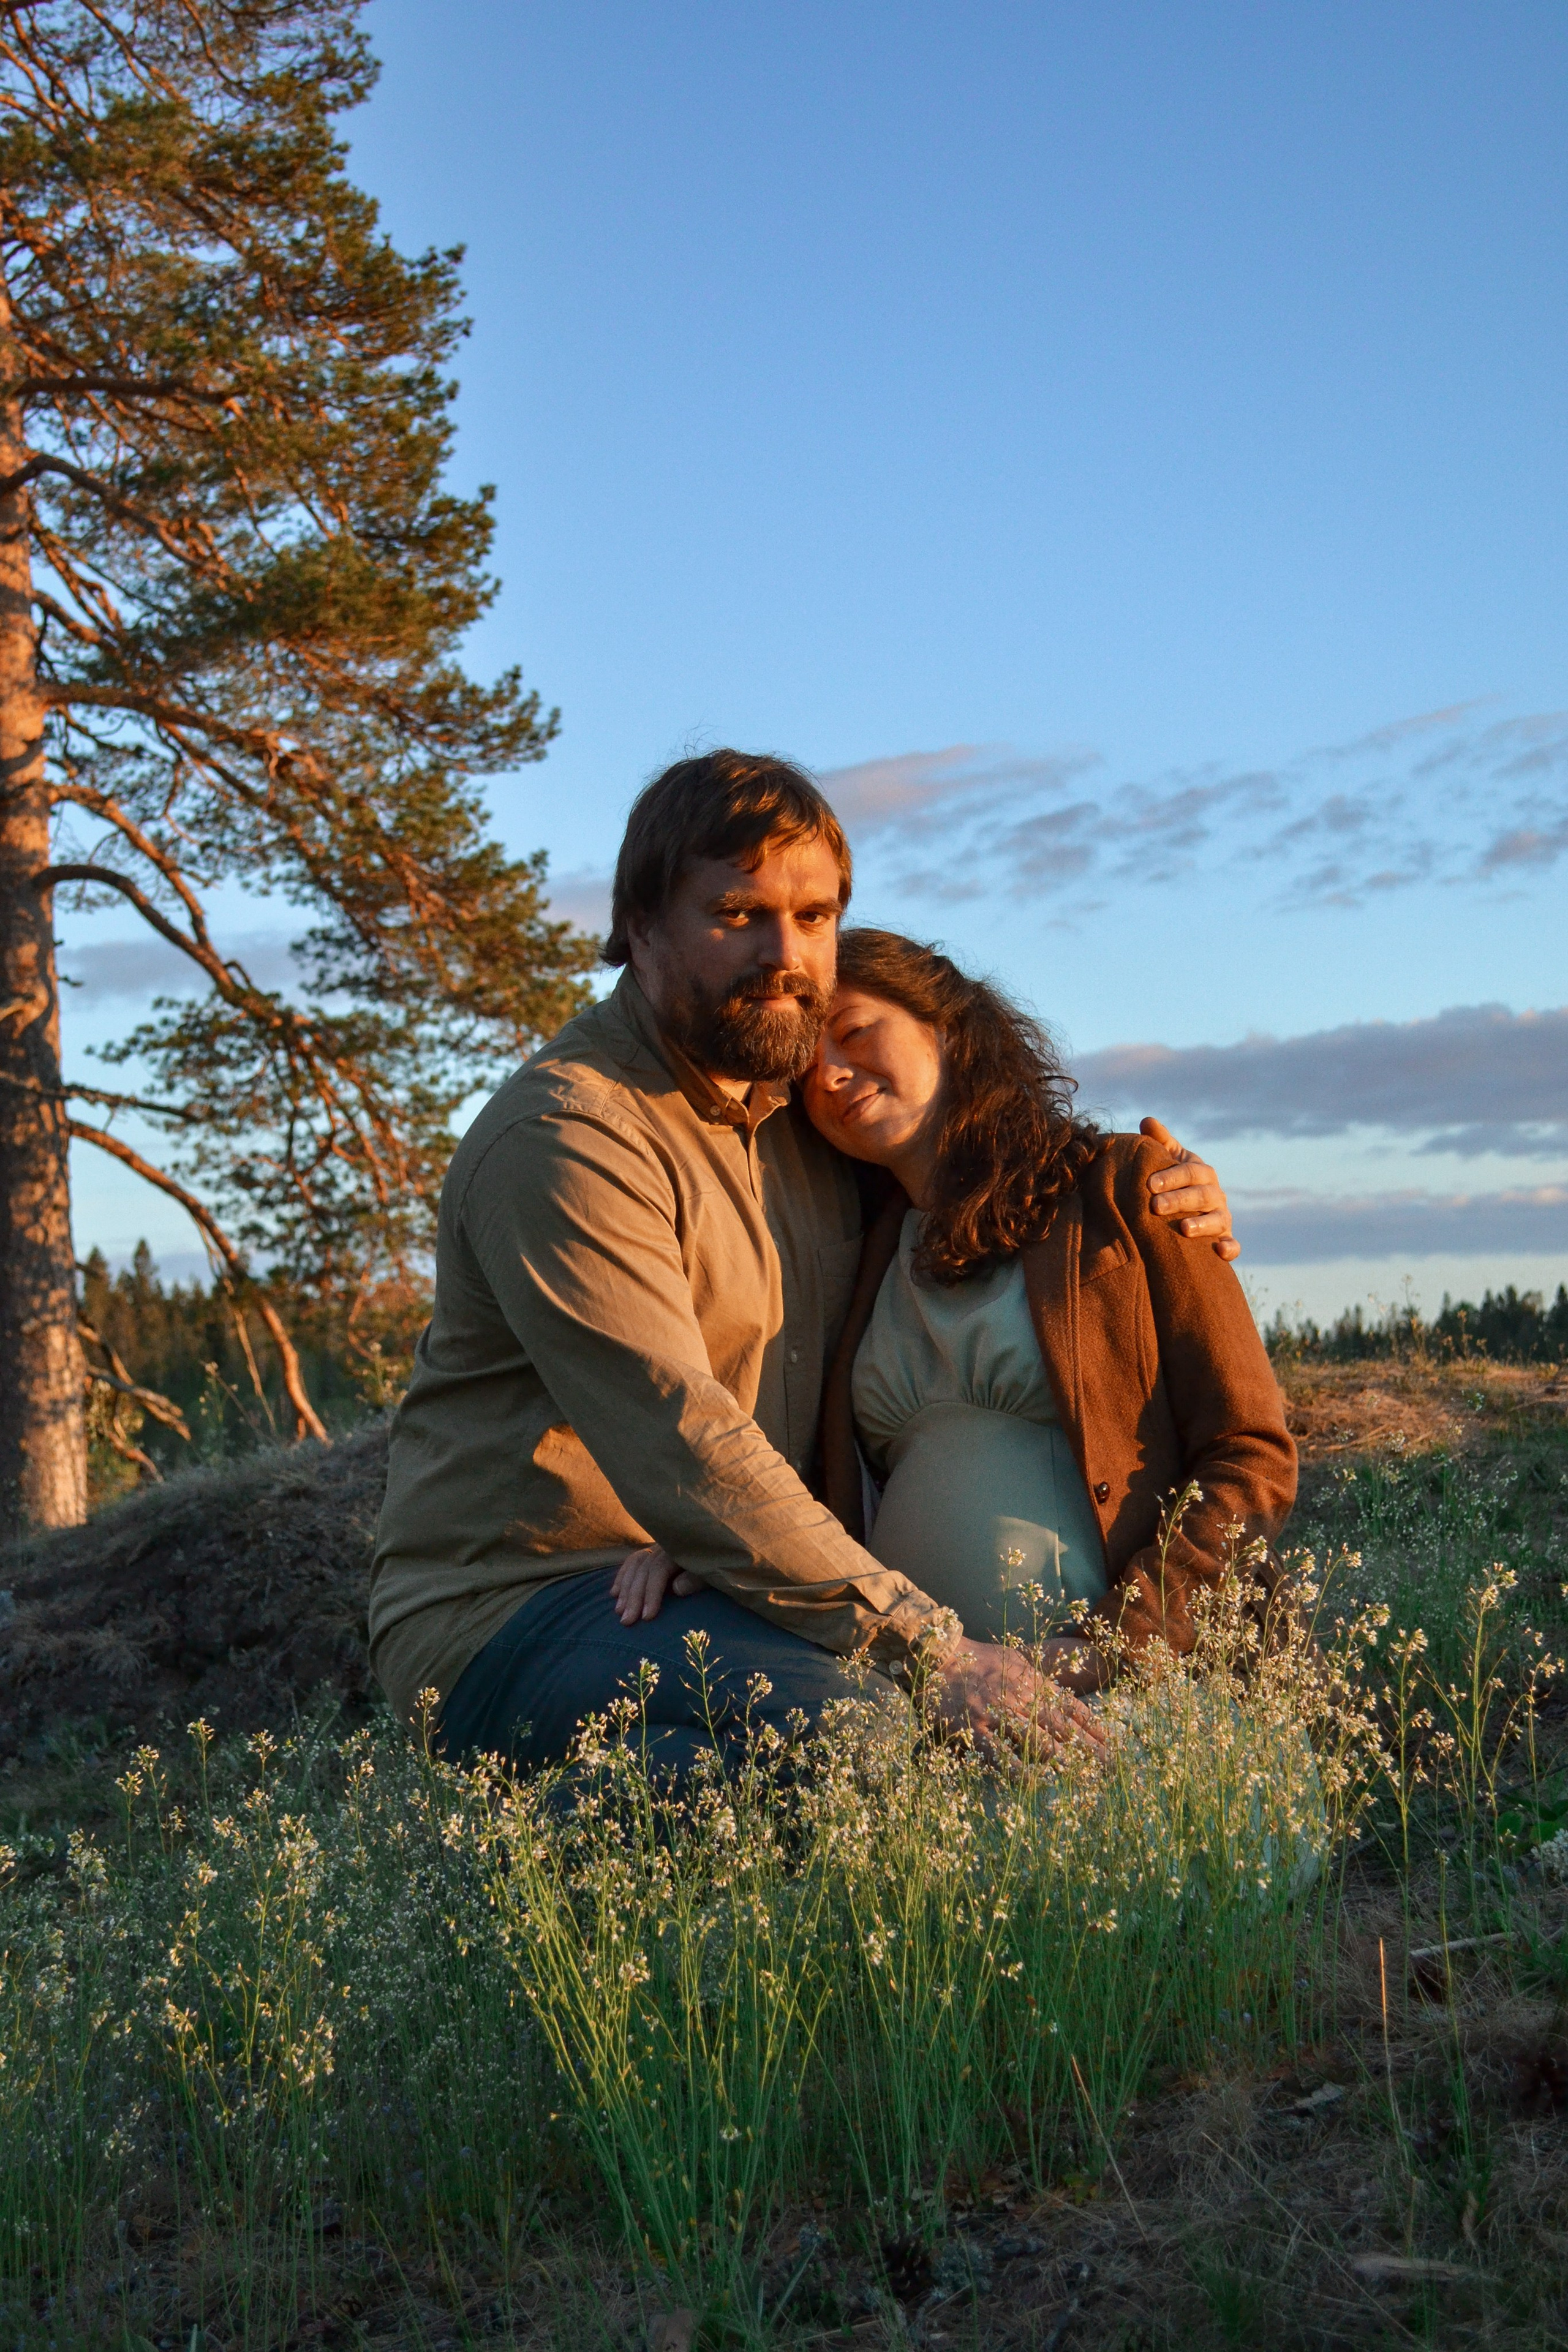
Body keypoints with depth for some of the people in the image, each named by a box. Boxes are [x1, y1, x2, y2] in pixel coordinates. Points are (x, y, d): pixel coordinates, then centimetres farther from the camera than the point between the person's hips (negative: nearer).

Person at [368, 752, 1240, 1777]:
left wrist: (1147, 1206, 6)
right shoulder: (567, 1137, -16)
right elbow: (683, 1451, -25)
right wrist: (929, 1647, -29)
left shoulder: (812, 1105, 10)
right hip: (510, 1615, -8)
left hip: (699, 1588, 8)